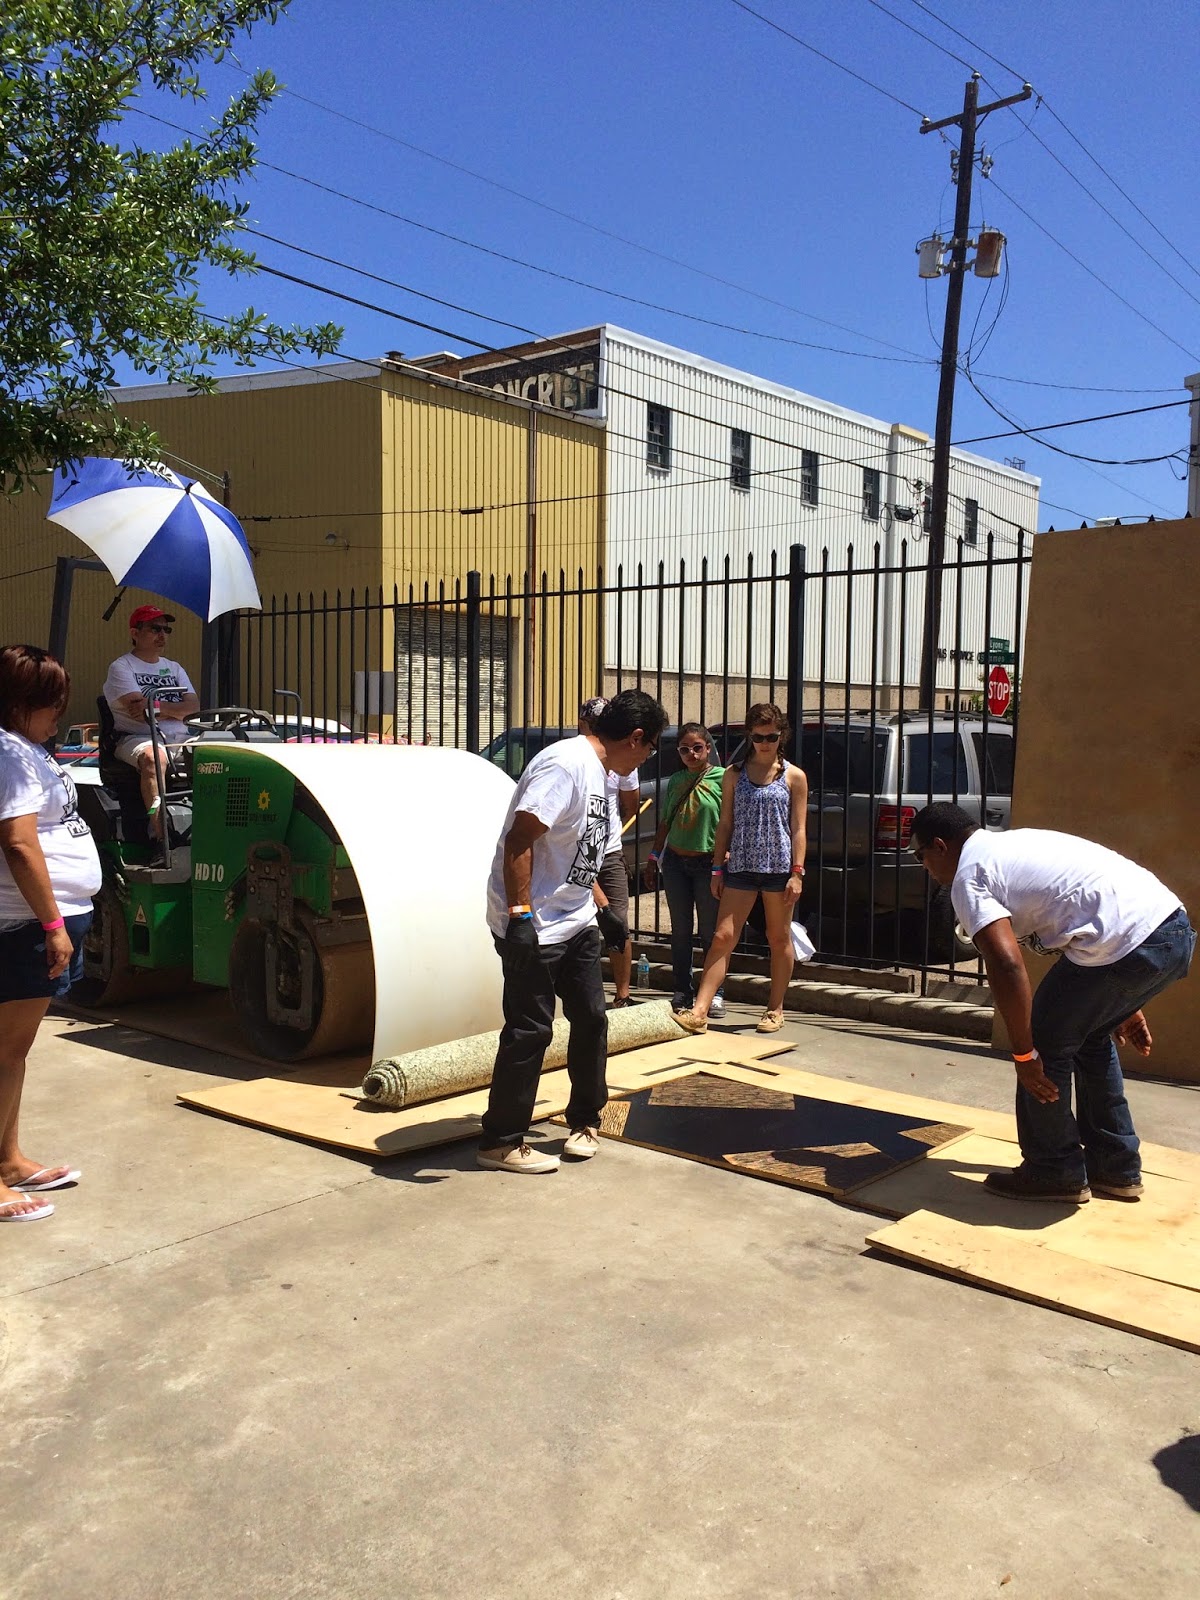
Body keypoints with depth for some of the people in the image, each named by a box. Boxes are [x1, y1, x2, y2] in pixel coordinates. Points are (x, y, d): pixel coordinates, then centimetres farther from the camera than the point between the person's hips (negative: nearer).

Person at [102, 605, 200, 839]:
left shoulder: (174, 668, 24)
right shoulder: (121, 667, 6)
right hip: (137, 738, -5)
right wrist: (175, 709, -4)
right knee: (154, 756, -40)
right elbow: (139, 711, -10)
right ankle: (159, 827, -48)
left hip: (180, 739, 6)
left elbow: (194, 707, 6)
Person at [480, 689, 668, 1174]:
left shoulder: (597, 772, 12)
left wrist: (601, 910, 24)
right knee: (529, 1033, -2)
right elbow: (519, 840, -26)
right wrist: (521, 914, -29)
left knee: (591, 1019, 15)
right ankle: (501, 1143, 11)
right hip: (534, 928, -10)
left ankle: (585, 1121, 31)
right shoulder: (565, 764, -20)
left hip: (575, 924, 10)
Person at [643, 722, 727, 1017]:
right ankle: (682, 992, 18)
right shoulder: (675, 781, 10)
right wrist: (653, 859, 13)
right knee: (680, 930, 10)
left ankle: (715, 993, 13)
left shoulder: (722, 778, -6)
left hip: (707, 863, -5)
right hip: (675, 862, 5)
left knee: (710, 932, 2)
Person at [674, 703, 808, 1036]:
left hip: (778, 867, -1)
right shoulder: (734, 774, 7)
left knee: (779, 938, 9)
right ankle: (699, 1012, -8)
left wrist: (797, 873, -7)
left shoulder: (793, 777, 2)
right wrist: (717, 868, 4)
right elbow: (725, 824, 8)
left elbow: (798, 828, 0)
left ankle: (775, 1009, 23)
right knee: (723, 937, -5)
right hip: (740, 867, 1)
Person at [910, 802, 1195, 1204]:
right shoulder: (1015, 843, 27)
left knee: (1046, 1045, 8)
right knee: (1089, 1036, 26)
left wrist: (1023, 1055, -8)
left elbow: (1006, 964, -16)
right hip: (1175, 929, 10)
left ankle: (1054, 1173, 20)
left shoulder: (969, 878, -1)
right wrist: (1124, 1004, 34)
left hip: (1129, 943, -10)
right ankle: (1115, 1168, 34)